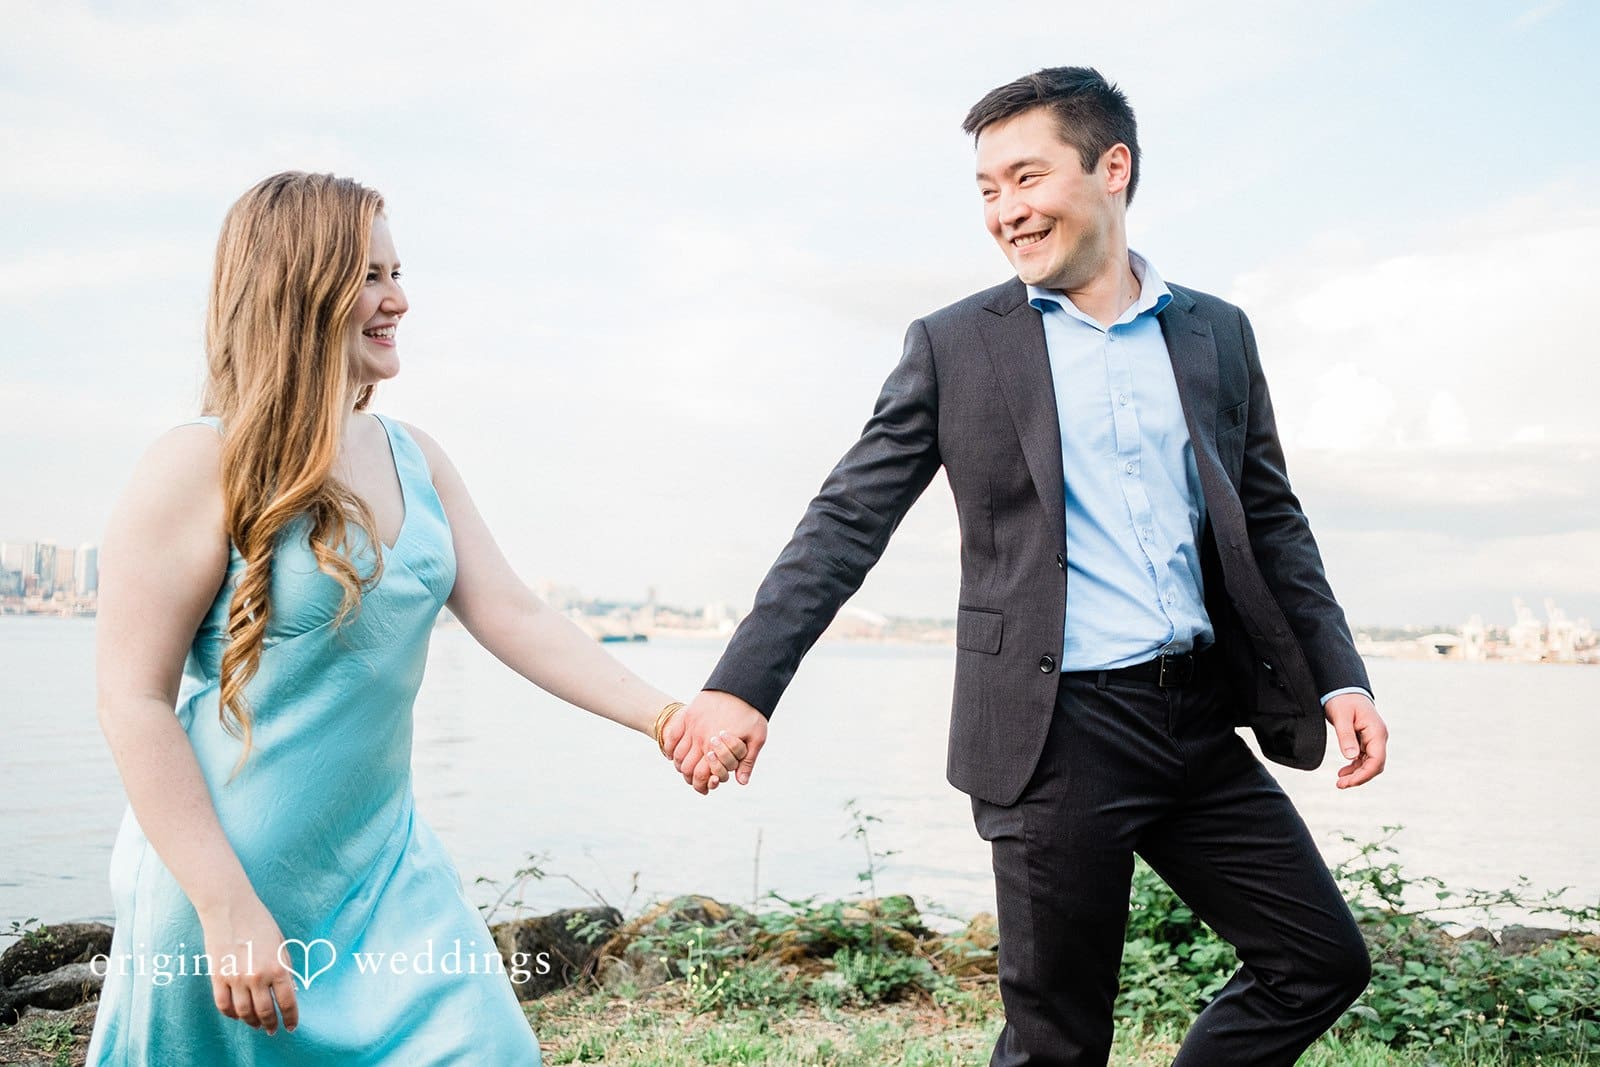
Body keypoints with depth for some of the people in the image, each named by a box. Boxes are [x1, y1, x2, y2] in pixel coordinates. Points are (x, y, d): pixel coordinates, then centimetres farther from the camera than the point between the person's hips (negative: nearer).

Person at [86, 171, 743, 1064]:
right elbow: (134, 700, -15)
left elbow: (512, 615, 1)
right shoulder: (202, 469, -14)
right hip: (221, 878, -5)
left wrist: (663, 716, -11)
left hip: (386, 866, 5)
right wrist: (226, 907, -18)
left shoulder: (414, 459, 4)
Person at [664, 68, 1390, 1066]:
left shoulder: (1218, 334, 10)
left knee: (1322, 961, 9)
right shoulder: (955, 346, 0)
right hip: (1055, 732, -4)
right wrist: (743, 685, -13)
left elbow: (1271, 524, 14)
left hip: (1200, 720, 4)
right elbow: (846, 524, -4)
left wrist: (1339, 679, 4)